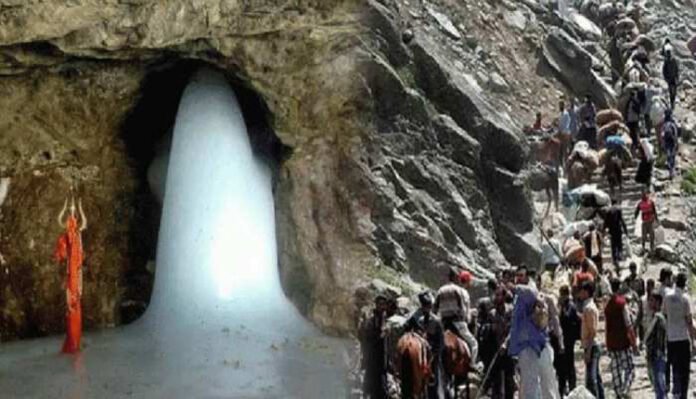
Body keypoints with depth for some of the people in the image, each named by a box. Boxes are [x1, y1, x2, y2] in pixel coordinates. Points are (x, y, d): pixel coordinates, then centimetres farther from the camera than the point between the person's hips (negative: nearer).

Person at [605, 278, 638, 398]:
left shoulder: (607, 305, 8)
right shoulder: (621, 302, -10)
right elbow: (628, 324, -12)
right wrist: (633, 342, -8)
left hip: (611, 342, 6)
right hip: (623, 341, -6)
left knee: (616, 371, 9)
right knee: (630, 369, -2)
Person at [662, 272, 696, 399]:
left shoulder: (667, 297, 1)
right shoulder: (685, 298, -12)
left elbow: (664, 316, 7)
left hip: (670, 338, 4)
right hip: (683, 338, -4)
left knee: (675, 368, 14)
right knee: (684, 370, 3)